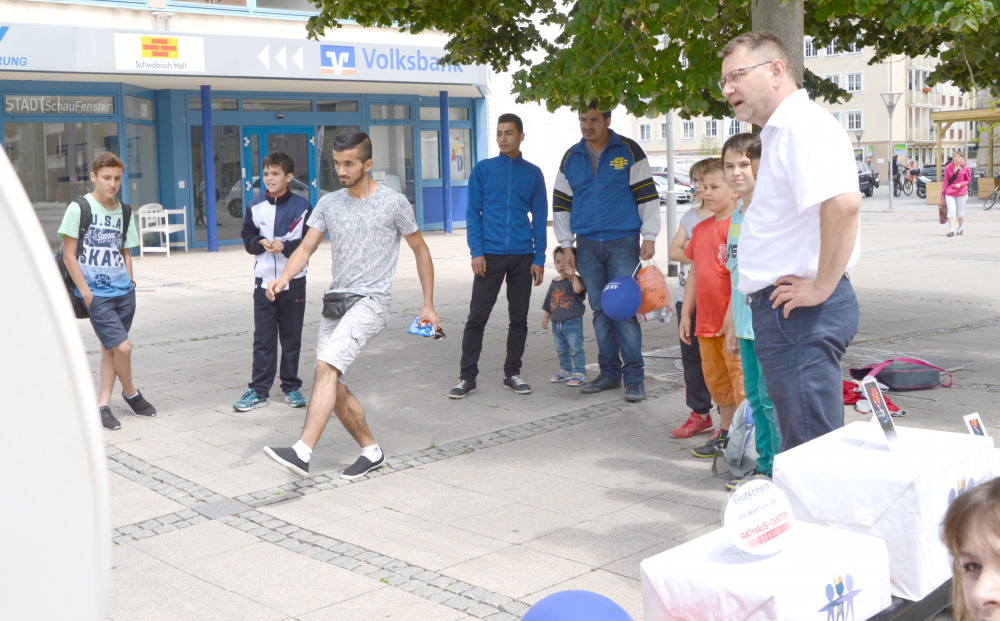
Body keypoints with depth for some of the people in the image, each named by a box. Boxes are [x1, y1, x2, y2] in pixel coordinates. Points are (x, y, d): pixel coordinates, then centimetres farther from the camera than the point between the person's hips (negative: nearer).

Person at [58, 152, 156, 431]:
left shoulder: (124, 212, 10)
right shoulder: (79, 208, -6)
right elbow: (68, 255, -6)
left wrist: (130, 283, 7)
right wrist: (86, 293, -9)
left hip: (123, 292, 5)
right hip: (97, 295, -5)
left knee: (110, 347, 8)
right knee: (122, 347, -9)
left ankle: (103, 403, 15)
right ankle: (130, 393, 15)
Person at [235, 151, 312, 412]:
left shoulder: (302, 207, -4)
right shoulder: (255, 206, 2)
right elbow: (247, 238, 7)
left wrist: (285, 246, -20)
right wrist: (261, 243, -14)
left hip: (293, 281, -1)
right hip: (264, 280, 1)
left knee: (292, 337, 8)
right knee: (263, 339, 3)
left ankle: (291, 387, 20)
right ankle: (258, 390, 9)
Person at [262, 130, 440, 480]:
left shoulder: (393, 203, -2)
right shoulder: (329, 204, 10)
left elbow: (420, 251, 7)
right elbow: (306, 248, 9)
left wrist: (428, 305, 4)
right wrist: (283, 278, -12)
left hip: (372, 301, -6)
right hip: (336, 300, 6)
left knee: (326, 365, -25)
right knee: (335, 388, 3)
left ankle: (302, 452, -31)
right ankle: (371, 451, 20)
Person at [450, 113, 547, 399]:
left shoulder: (533, 173, 8)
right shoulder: (482, 169, 5)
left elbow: (540, 218, 9)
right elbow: (473, 213, 5)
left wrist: (539, 258, 1)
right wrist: (476, 252, -6)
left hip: (523, 256, 2)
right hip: (490, 255, -1)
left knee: (519, 318, 7)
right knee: (477, 317, -3)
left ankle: (512, 373, 19)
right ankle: (467, 375, 5)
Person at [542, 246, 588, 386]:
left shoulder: (575, 279, -7)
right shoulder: (554, 282, 12)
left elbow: (578, 290, -31)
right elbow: (548, 303, 21)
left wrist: (573, 276, -42)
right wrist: (545, 317, 21)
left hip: (573, 322, -7)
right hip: (556, 323, 7)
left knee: (576, 348, -5)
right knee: (561, 350, 15)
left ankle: (580, 373, 2)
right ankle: (565, 371, 27)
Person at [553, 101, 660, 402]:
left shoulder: (628, 151, 1)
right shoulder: (571, 158, 11)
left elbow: (647, 194, 1)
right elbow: (561, 203, 15)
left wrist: (649, 236, -5)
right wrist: (567, 245, 10)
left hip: (623, 242, -4)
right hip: (587, 245, 4)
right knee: (600, 311, 8)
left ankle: (634, 377, -1)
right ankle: (609, 372, 17)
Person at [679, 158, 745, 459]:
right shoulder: (701, 228, 14)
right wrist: (685, 314, 18)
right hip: (707, 321, 9)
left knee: (740, 379, -3)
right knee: (716, 378, 17)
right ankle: (725, 433, 30)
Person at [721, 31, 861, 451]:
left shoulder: (803, 125, -15)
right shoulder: (779, 132, 20)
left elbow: (843, 203, -30)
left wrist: (821, 287, -23)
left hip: (800, 314, -11)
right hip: (786, 312, 11)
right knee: (802, 446, 17)